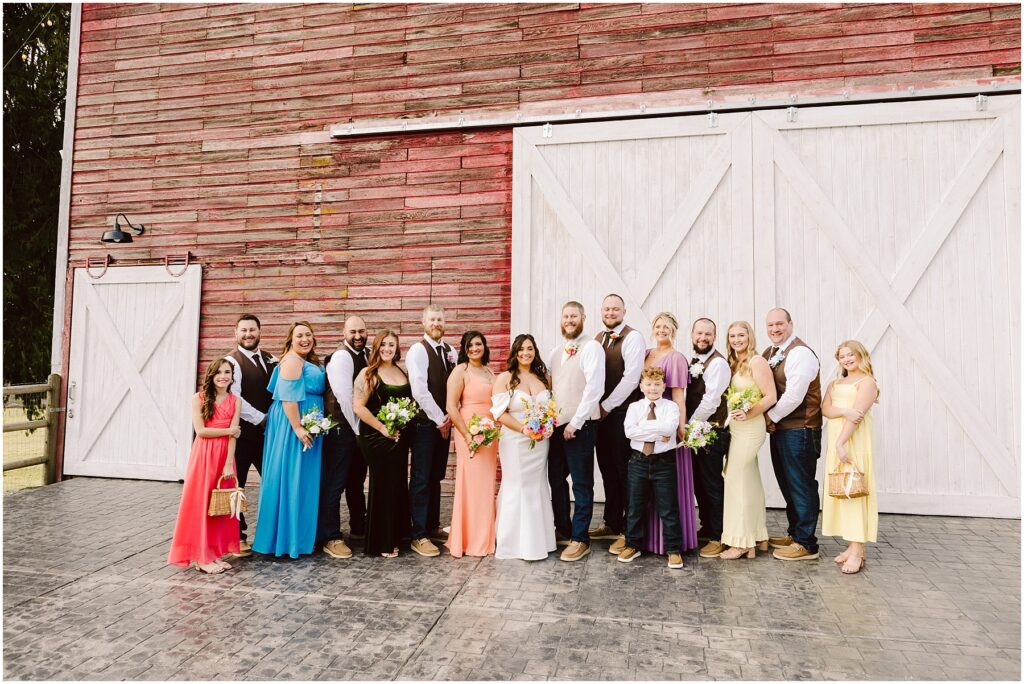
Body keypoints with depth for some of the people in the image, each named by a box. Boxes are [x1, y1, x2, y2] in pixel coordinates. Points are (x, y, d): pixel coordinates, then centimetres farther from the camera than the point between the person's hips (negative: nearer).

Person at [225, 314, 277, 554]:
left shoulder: (271, 359, 11)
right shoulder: (232, 360, -7)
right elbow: (234, 399, -16)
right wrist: (262, 420, -15)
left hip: (268, 432, 6)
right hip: (242, 432, -6)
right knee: (235, 485, 4)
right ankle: (237, 536, 17)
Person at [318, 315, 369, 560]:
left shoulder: (366, 355, 11)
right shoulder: (341, 357, -14)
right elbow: (344, 396, -20)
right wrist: (356, 427, -16)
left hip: (360, 426, 9)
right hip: (343, 427, -8)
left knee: (357, 479, 21)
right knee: (335, 482, -3)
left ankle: (359, 526, 36)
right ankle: (331, 537, 6)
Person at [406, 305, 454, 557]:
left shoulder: (451, 352, 11)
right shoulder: (418, 350, -9)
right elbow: (420, 390, -17)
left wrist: (451, 416, -4)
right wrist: (439, 419, -14)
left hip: (444, 423, 6)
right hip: (425, 423, -6)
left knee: (436, 477, 14)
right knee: (421, 479, -1)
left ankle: (433, 526, 26)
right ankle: (419, 536, 6)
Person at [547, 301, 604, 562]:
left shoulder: (591, 348, -8)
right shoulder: (555, 352, 13)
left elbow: (594, 388, -16)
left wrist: (576, 422, -17)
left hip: (580, 425, -7)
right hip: (556, 424, 7)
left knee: (582, 484, 1)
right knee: (555, 479, 14)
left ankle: (580, 539, 10)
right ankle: (563, 529, 29)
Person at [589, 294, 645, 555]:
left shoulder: (632, 337, -8)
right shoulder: (598, 338, 13)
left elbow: (631, 377, -16)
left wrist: (606, 406, -12)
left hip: (623, 413, -7)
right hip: (601, 413, 7)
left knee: (625, 471, -1)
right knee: (607, 469, 13)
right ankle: (612, 524, 25)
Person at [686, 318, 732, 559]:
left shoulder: (718, 363, -13)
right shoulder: (692, 360, 13)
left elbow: (711, 400, -19)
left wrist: (690, 425, -13)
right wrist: (688, 425, 3)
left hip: (711, 432, -8)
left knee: (712, 484, 0)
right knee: (699, 482, 15)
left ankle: (717, 537, 11)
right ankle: (706, 528, 29)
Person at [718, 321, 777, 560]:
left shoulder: (756, 361, -11)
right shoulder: (733, 363, 13)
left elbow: (770, 396, -15)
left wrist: (749, 413, -25)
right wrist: (732, 414, -2)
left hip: (750, 428, -8)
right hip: (736, 428, 8)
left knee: (737, 480, -4)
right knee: (750, 482, 15)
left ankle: (741, 542, 5)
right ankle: (758, 537, 26)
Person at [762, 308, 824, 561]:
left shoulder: (800, 353, -15)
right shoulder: (769, 354, 13)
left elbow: (794, 395, -21)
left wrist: (770, 417, -12)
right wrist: (769, 419, 1)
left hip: (799, 430, -9)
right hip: (779, 428, 9)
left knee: (801, 485, 0)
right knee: (787, 483, 17)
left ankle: (806, 544, 10)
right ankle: (794, 533, 32)